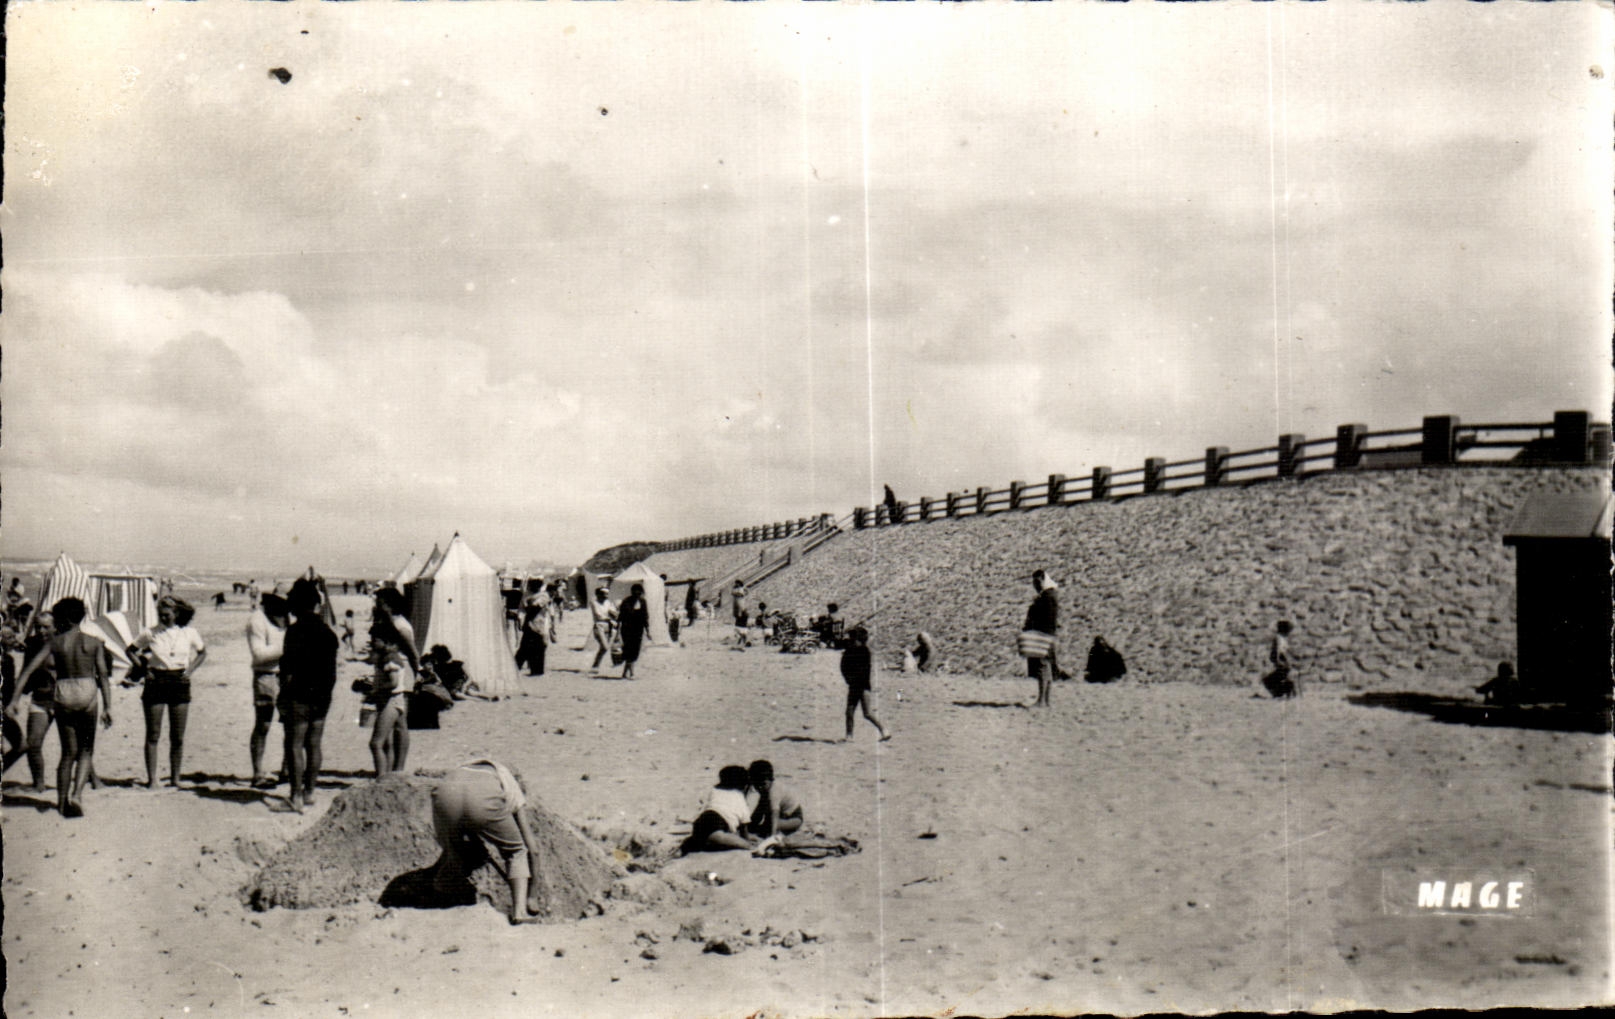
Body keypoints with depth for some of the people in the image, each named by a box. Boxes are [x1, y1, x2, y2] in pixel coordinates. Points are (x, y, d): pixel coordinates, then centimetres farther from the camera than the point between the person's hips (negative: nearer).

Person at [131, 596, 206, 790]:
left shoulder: (189, 634, 2)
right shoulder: (150, 634, -2)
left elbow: (203, 652, 18)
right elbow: (131, 650, 11)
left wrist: (191, 670, 4)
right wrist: (143, 668, -1)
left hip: (180, 684, 1)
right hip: (156, 683, -1)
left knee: (178, 737, 4)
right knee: (153, 735, 0)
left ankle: (175, 778, 14)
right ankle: (152, 779, 5)